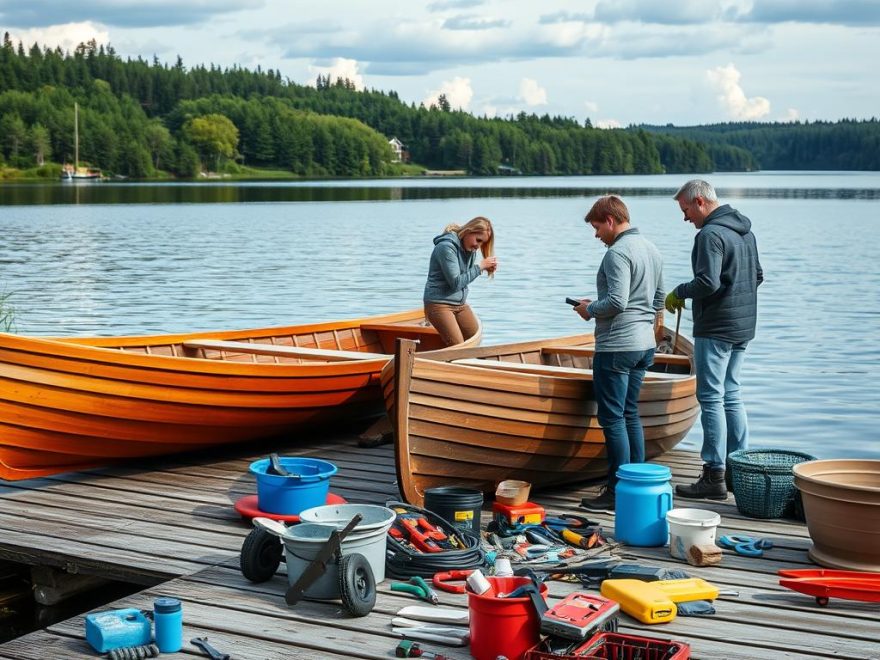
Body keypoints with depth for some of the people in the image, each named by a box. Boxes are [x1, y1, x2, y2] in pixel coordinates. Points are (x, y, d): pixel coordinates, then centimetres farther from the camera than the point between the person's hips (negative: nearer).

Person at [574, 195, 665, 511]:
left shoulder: (617, 253, -16)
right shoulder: (651, 249, 14)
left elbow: (617, 302, -23)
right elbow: (659, 297, 20)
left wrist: (589, 310, -7)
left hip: (617, 346, -10)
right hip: (645, 345, 10)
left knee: (612, 418, -4)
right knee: (630, 415, 15)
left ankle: (618, 491, -2)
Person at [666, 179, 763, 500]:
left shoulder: (710, 235, -17)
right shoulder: (745, 231, 14)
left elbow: (707, 282, -25)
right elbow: (758, 276, 20)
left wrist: (678, 293, -9)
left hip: (715, 328, -9)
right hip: (743, 328, 9)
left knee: (711, 398, -5)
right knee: (731, 395, 16)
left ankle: (714, 476, -3)